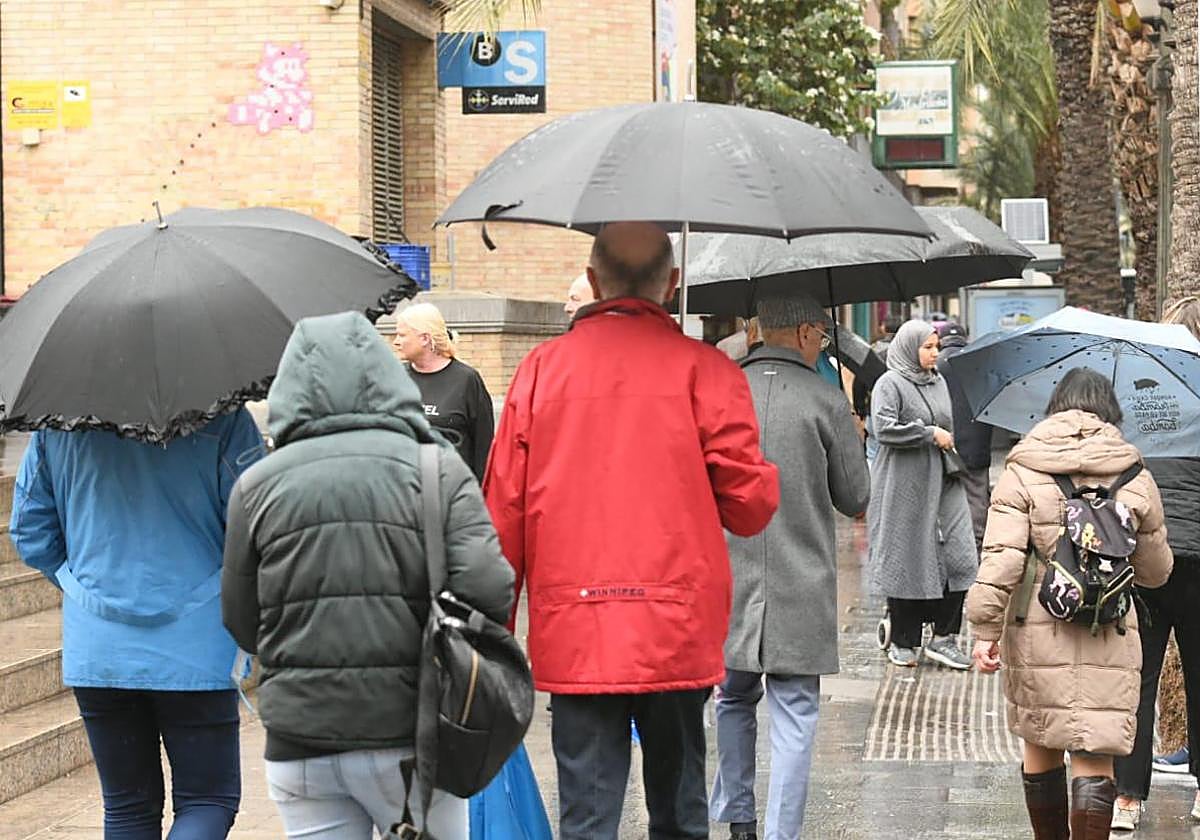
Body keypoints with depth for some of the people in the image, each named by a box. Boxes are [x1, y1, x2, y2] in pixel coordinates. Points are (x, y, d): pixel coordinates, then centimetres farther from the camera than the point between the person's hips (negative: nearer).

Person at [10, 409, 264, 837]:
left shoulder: (56, 421, 2)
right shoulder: (220, 417, -11)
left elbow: (30, 534, 8)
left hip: (94, 653, 4)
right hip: (194, 652, -4)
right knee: (208, 799, 6)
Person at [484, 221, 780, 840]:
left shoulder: (541, 368, 2)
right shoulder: (704, 370, -3)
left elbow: (503, 513, 3)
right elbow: (752, 506, -4)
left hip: (570, 640, 1)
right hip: (677, 636, -1)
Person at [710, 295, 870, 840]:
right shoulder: (826, 401, -8)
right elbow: (855, 499, 0)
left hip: (730, 579, 3)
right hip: (802, 590, -3)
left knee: (735, 698, 20)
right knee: (793, 715, 2)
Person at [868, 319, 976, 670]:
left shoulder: (939, 383, 15)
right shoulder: (890, 384, -6)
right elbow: (884, 428, -18)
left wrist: (950, 443, 13)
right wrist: (930, 433, -15)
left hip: (942, 483, 6)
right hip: (904, 486, -6)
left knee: (957, 557, -3)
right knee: (906, 562, 0)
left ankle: (944, 638, 4)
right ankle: (902, 643, 11)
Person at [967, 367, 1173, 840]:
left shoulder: (1021, 473, -2)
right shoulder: (1136, 479, 4)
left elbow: (1000, 561, -11)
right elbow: (1155, 571, 13)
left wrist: (985, 629, -7)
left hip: (1035, 634, 0)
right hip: (1109, 639, 0)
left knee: (1040, 747, 17)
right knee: (1094, 758, -1)